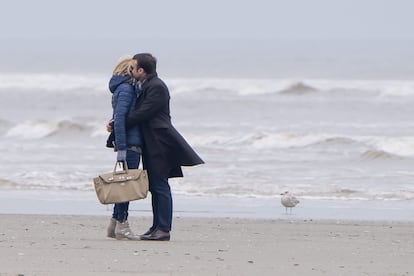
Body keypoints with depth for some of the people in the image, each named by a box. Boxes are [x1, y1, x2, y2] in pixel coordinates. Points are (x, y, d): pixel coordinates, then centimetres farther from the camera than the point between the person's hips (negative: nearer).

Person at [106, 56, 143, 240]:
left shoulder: (127, 88, 17)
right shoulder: (126, 89, -12)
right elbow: (119, 118, -19)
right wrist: (121, 148, -22)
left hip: (132, 143, 9)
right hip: (130, 143, -9)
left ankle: (114, 225, 16)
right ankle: (122, 225, -3)